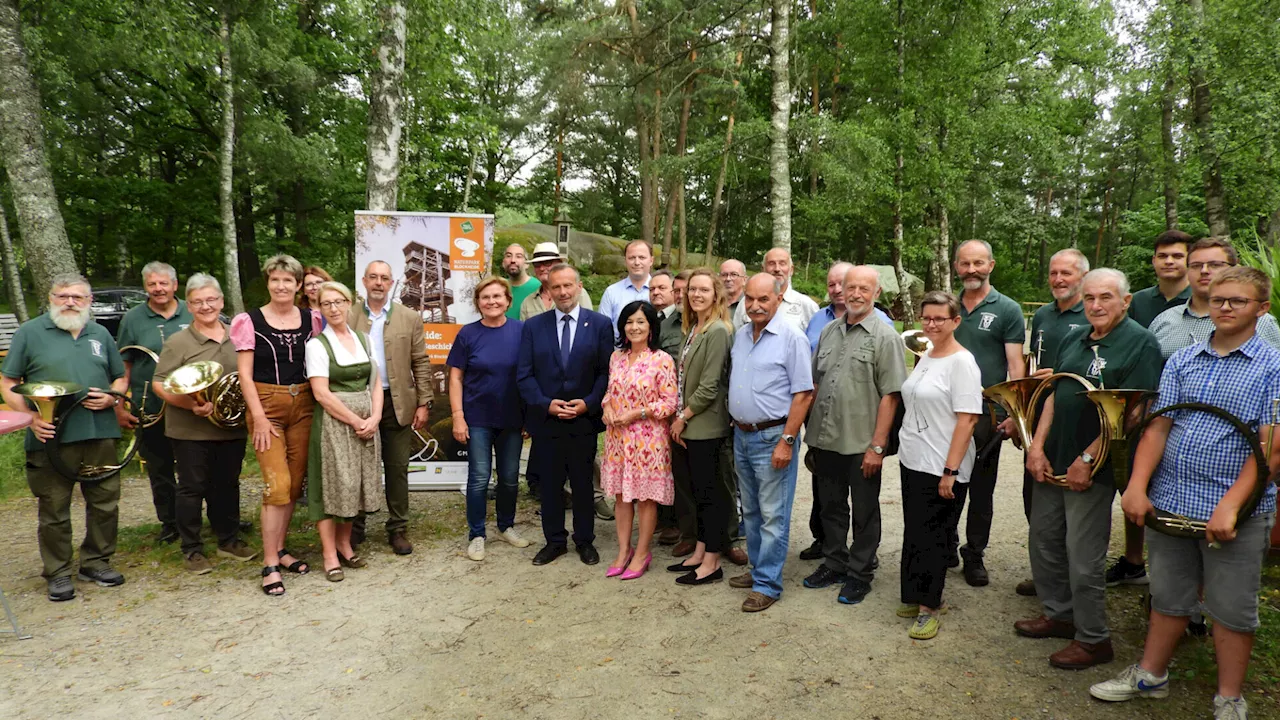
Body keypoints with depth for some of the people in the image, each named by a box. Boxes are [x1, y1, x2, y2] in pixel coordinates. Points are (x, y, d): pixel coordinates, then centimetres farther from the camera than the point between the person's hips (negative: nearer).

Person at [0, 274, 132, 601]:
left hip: (101, 435, 3)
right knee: (53, 510, 5)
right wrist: (31, 417, -12)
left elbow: (120, 378, 19)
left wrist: (111, 398, -3)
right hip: (51, 437, -3)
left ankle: (96, 562, 25)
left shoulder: (100, 335, 14)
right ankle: (58, 573, 18)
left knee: (105, 503, 9)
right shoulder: (30, 332, 3)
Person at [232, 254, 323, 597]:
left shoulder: (311, 319, 6)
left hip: (303, 405, 4)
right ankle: (270, 565, 0)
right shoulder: (250, 321, -3)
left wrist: (320, 404, 0)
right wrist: (259, 417, -11)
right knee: (277, 485, -9)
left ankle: (280, 549, 24)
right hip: (266, 405, -4)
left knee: (295, 484, 8)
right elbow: (244, 374, -5)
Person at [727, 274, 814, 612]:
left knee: (773, 516, 1)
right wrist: (735, 425, 10)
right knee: (750, 511, 18)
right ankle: (758, 568, 33)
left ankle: (768, 584, 11)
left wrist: (786, 441, -18)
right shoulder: (740, 335, 8)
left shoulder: (791, 336, -13)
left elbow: (803, 393, -15)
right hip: (741, 435, 7)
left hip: (772, 438, -7)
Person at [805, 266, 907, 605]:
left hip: (861, 444, -5)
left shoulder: (885, 336, -8)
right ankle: (834, 564, 33)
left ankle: (860, 574, 23)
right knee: (831, 507, 17)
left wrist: (877, 446, -16)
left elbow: (890, 395, -12)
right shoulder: (829, 332, 10)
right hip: (825, 439, 5)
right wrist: (811, 430, 7)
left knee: (864, 513, 9)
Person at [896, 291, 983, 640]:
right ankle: (915, 597, 27)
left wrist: (950, 470, -21)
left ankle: (929, 608, 14)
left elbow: (967, 418, -18)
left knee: (929, 535, 0)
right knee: (913, 532, 14)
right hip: (912, 460, 8)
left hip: (940, 467, -7)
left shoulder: (962, 362, -14)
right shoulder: (925, 357, 10)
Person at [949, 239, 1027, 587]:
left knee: (981, 489, 8)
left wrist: (1013, 414, -16)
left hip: (986, 415, -3)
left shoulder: (1007, 310, -3)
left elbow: (1016, 366, -7)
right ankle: (946, 547, 26)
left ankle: (974, 556, 21)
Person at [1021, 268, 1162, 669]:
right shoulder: (1074, 340, 11)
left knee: (1083, 555, -1)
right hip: (1051, 461, 7)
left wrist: (1087, 460, -18)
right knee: (1043, 539, 15)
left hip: (1093, 467, -7)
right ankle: (1058, 614, 34)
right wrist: (1037, 447, 1)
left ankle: (1092, 639, 16)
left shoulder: (1140, 344, -11)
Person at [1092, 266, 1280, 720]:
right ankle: (1151, 677, 32)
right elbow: (1158, 427, 4)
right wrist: (1137, 487, -7)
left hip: (1234, 511, -3)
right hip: (1169, 501, 4)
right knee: (1168, 597, 17)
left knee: (1231, 609, 9)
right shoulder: (1182, 361, 8)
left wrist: (1230, 505, -20)